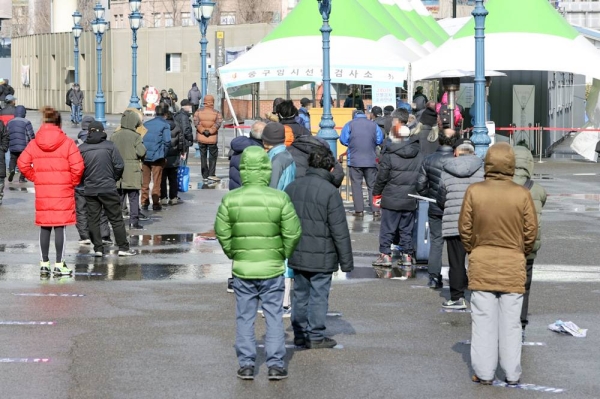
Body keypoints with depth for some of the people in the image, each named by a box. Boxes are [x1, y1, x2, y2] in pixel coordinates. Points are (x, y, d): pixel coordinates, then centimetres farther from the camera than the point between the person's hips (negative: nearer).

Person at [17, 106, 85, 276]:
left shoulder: (34, 143, 2)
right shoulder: (67, 143, -7)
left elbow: (23, 163, -3)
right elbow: (78, 166, -13)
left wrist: (35, 178, 10)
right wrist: (73, 182, 4)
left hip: (42, 192, 3)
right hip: (63, 192, -3)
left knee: (44, 227, 11)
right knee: (60, 227, 1)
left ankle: (44, 264, 14)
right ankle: (59, 265, 2)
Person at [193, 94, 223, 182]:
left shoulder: (198, 112, 2)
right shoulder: (217, 113, -3)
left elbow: (196, 122, -8)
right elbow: (218, 123, -12)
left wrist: (203, 130, -8)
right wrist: (210, 131, -10)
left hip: (201, 138, 2)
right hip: (212, 138, -2)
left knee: (203, 156, 8)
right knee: (213, 155, 8)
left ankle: (205, 176, 8)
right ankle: (211, 174, -1)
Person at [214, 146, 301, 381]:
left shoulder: (230, 199, -7)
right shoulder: (279, 199, -11)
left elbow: (222, 232, -2)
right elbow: (293, 232, -7)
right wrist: (283, 254, 9)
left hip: (242, 268, 1)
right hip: (272, 267, -1)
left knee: (245, 317, 11)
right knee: (274, 316, 8)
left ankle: (246, 365, 14)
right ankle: (275, 364, 9)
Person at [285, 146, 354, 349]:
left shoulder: (292, 187, 4)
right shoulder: (330, 191, -15)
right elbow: (340, 230, -13)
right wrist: (346, 260, -6)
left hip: (297, 255, 6)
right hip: (321, 256, -6)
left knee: (300, 294, 14)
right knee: (319, 295, 3)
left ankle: (300, 334, 21)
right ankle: (316, 336, 8)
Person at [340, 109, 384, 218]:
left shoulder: (350, 124, -1)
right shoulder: (373, 125, 3)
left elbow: (343, 140, -4)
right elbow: (379, 140, 2)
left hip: (355, 160, -1)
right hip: (371, 160, 1)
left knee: (356, 185, 3)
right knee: (372, 185, 7)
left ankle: (359, 210, -2)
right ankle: (375, 210, 2)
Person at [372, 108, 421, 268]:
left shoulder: (389, 154, -11)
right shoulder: (418, 154, 2)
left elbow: (382, 177, -8)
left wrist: (376, 194, 4)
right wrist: (418, 192, 19)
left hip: (391, 199, -4)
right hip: (411, 200, 4)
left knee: (387, 229, 3)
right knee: (407, 229, 12)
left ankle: (385, 255, 4)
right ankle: (407, 255, 14)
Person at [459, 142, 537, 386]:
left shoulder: (474, 192, -10)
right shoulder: (522, 194, -11)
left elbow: (465, 228, -2)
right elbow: (531, 232, -3)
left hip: (481, 266, 0)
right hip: (513, 266, 0)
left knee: (483, 321, 8)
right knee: (511, 323, 9)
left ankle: (484, 373, 12)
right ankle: (512, 374, 14)